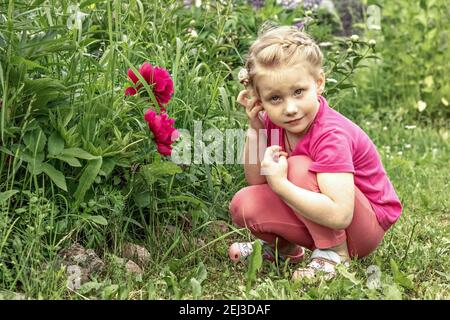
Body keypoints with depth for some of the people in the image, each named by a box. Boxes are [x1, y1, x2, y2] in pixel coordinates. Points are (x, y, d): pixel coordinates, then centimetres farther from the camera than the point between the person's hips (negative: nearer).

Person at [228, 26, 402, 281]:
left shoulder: (331, 135, -30)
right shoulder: (273, 122, -7)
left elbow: (339, 216, -38)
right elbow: (257, 182, -5)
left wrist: (279, 183, -36)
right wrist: (255, 128, -15)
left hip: (369, 226, -7)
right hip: (318, 221, 7)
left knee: (299, 168, -28)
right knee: (243, 204, -12)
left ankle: (335, 254, -12)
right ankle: (285, 248, 18)